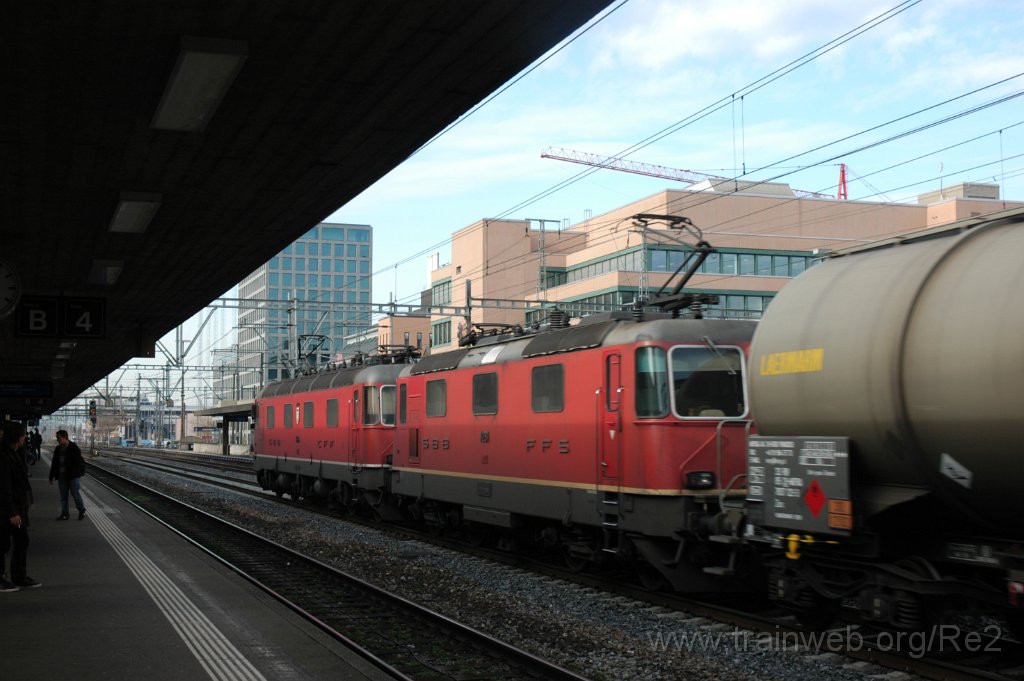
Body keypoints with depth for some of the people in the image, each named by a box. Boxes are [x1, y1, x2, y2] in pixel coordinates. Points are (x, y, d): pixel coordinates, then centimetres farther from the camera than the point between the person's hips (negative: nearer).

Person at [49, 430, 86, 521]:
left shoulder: (73, 448, -8)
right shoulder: (58, 449, 10)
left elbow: (79, 462, -10)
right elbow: (54, 464, 15)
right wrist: (51, 477, 15)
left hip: (73, 476, -6)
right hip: (61, 477, 6)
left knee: (76, 494, -1)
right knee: (63, 496, 8)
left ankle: (82, 511, 16)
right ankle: (64, 514, 15)